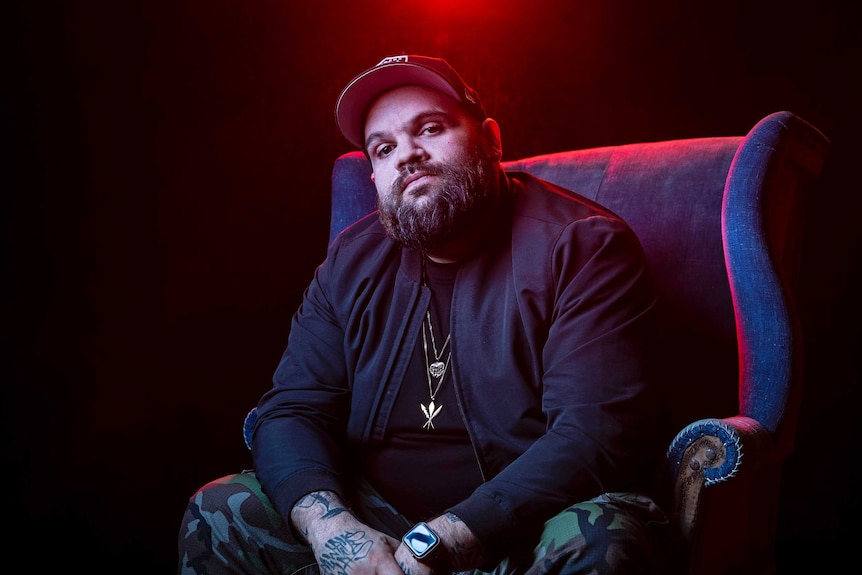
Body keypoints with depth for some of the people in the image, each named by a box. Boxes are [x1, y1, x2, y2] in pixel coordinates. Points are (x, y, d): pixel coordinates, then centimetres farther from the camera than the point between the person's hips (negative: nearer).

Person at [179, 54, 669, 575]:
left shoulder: (582, 245, -11)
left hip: (527, 530, -4)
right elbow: (294, 410, 2)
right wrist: (331, 528, -20)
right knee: (218, 511, -9)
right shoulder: (352, 262, 6)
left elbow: (597, 432, -22)